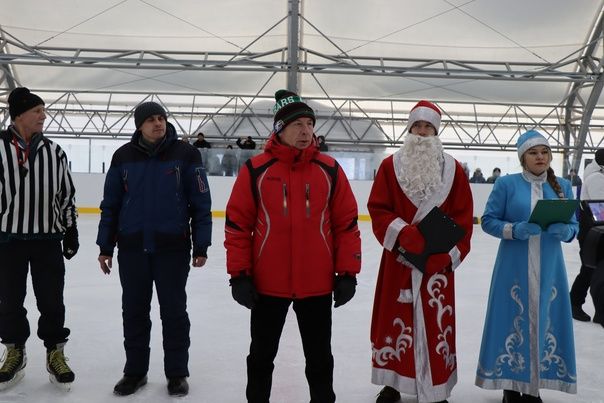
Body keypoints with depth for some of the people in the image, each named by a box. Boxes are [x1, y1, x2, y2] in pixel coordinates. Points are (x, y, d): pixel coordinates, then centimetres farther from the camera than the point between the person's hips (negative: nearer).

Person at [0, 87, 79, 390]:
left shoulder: (54, 152, 4)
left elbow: (66, 194, 10)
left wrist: (71, 230, 8)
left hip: (48, 238, 2)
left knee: (51, 299, 6)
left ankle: (55, 353, 22)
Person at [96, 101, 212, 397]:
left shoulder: (185, 154, -4)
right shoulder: (123, 156, 3)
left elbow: (200, 203, -3)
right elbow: (110, 204, 8)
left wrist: (201, 245, -6)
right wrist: (106, 246, 6)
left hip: (173, 247, -2)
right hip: (132, 247, 3)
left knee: (174, 311, 7)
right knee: (134, 311, 11)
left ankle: (177, 373, 20)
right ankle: (135, 371, 27)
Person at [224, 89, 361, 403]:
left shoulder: (329, 170, 0)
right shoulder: (255, 170, -5)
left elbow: (346, 223, 2)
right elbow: (237, 224, -3)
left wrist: (347, 273, -1)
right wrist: (239, 274, -6)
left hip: (317, 285, 1)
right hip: (267, 284, -1)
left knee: (319, 357, 17)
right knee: (261, 356, 16)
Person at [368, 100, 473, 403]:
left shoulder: (453, 170, 4)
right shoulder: (390, 166, 2)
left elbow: (463, 217, 1)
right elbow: (378, 209, -3)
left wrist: (449, 255, -9)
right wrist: (404, 234, -19)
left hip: (438, 261, 0)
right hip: (398, 257, 0)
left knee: (435, 324, 3)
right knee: (394, 320, 7)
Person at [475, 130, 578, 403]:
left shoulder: (563, 186, 7)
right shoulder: (507, 184, -2)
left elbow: (574, 225, 9)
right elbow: (488, 220, -3)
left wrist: (565, 231, -14)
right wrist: (514, 230, -20)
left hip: (549, 269, 3)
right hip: (514, 268, -3)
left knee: (544, 323, 6)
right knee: (513, 322, 0)